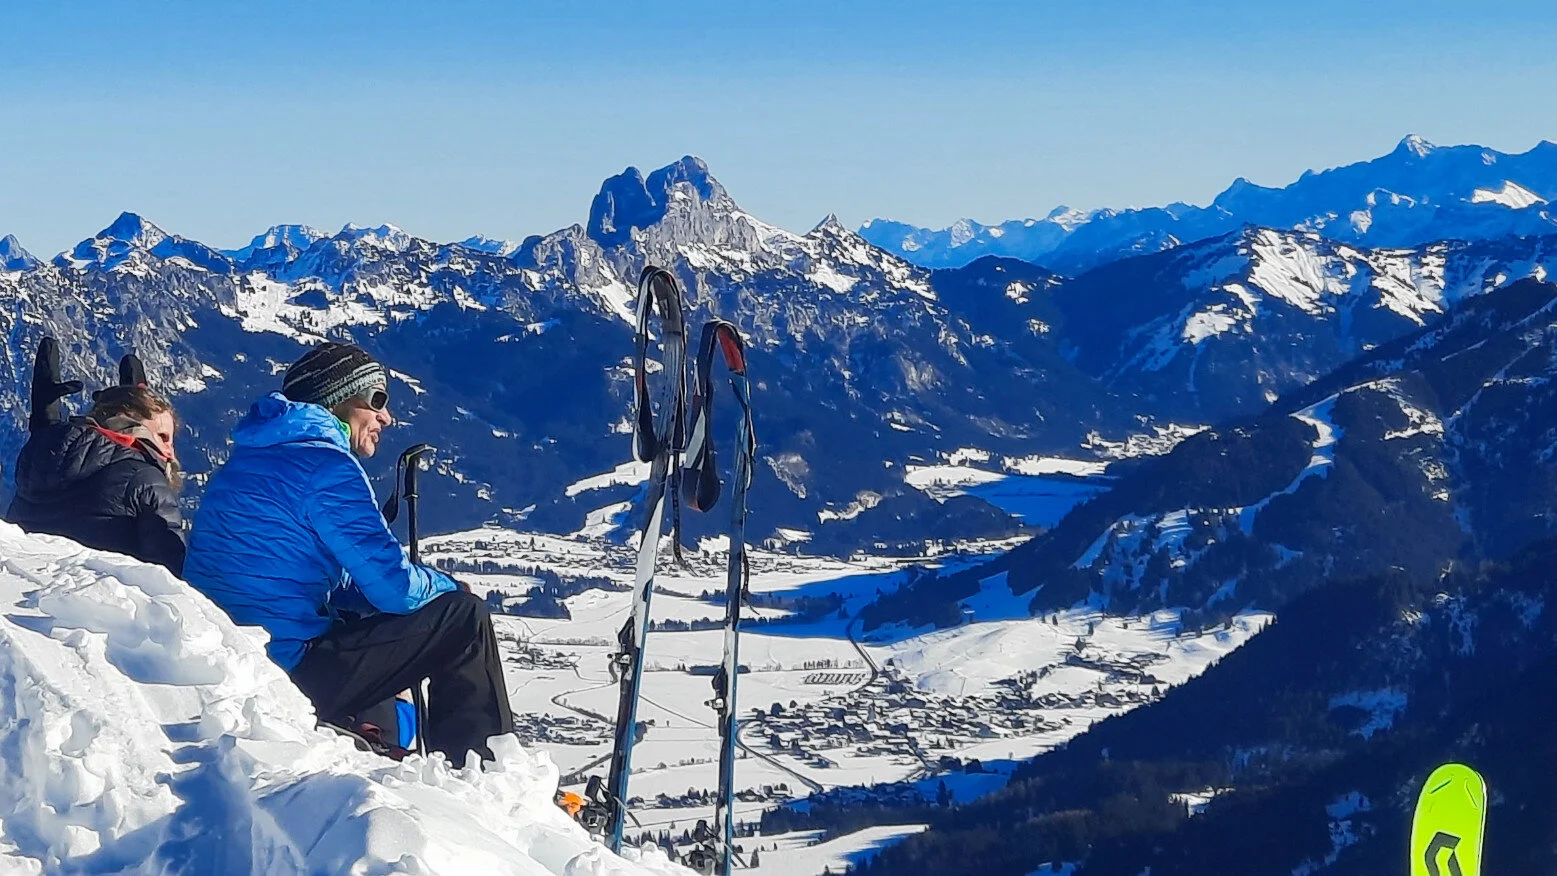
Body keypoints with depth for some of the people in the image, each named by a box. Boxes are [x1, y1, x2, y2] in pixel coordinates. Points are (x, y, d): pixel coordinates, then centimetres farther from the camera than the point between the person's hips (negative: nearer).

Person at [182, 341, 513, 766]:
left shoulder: (248, 461, 19)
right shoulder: (323, 464, -10)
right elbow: (395, 587, -14)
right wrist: (446, 586, 9)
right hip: (288, 672, -9)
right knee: (465, 616, -2)